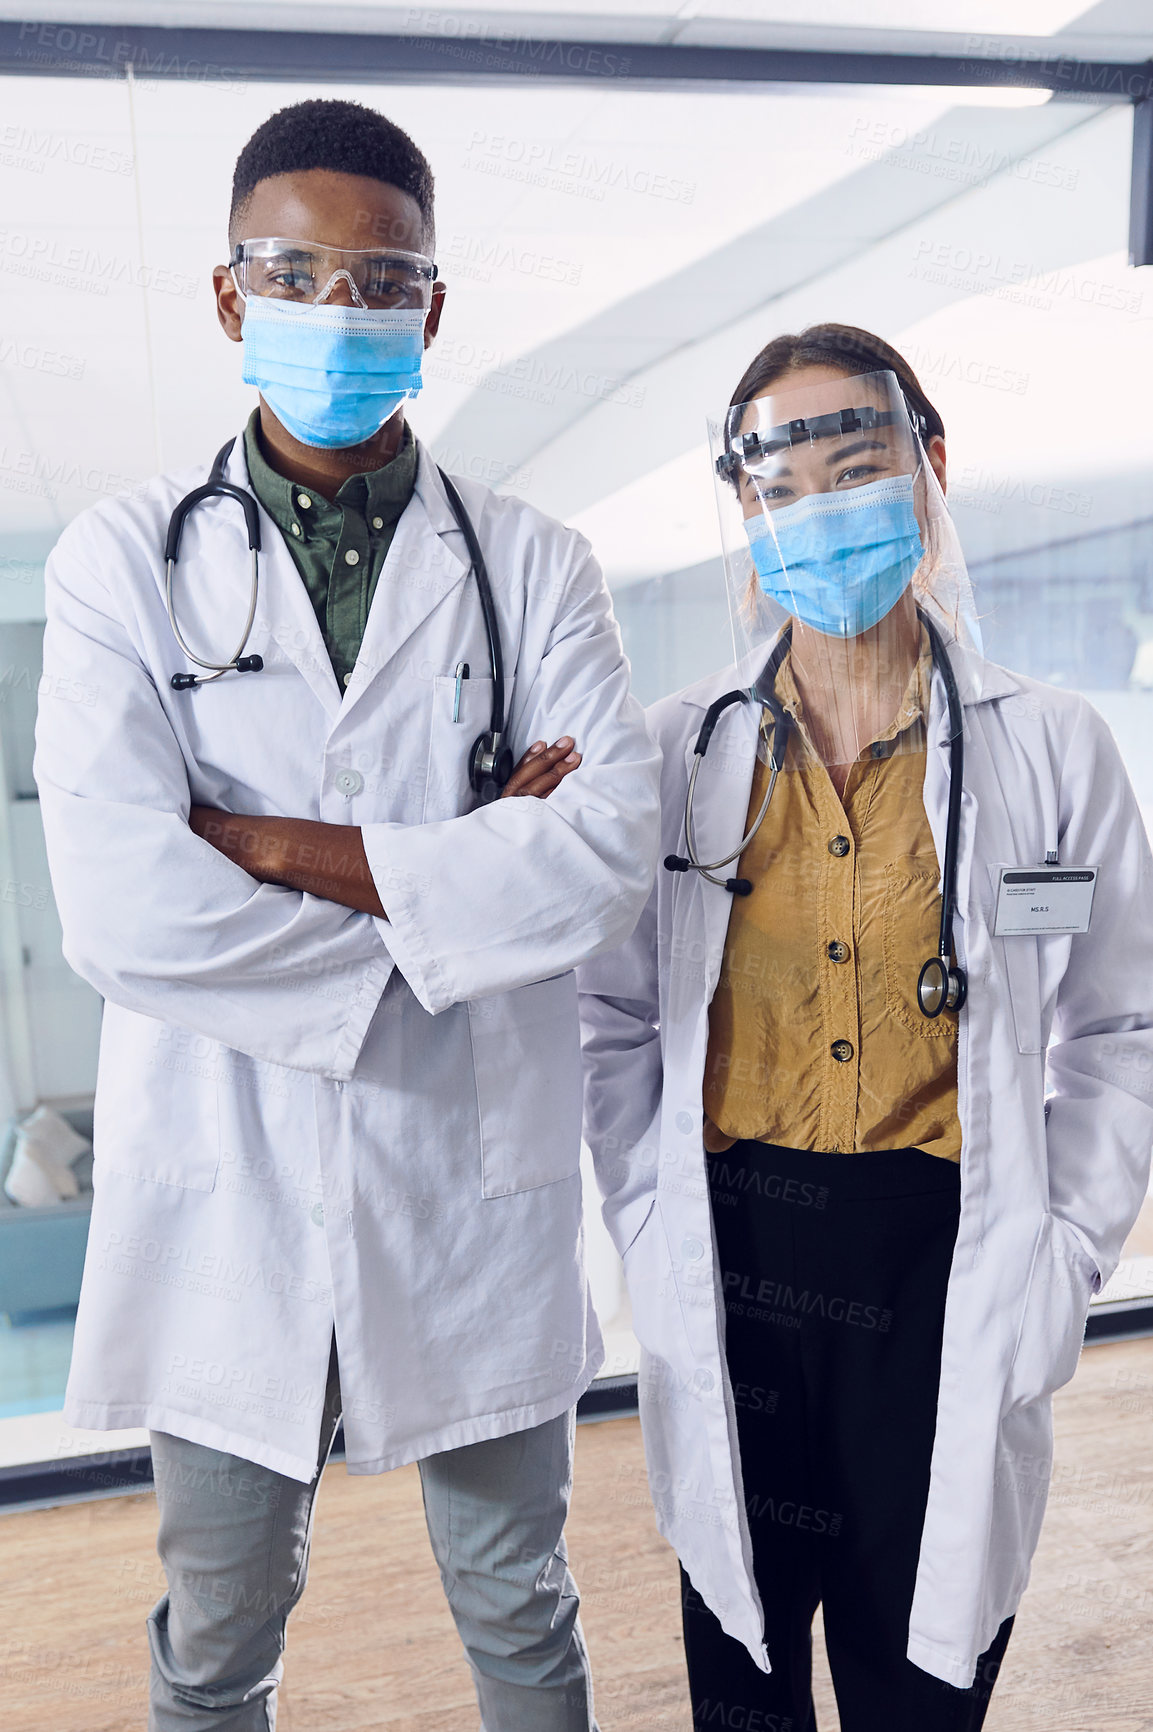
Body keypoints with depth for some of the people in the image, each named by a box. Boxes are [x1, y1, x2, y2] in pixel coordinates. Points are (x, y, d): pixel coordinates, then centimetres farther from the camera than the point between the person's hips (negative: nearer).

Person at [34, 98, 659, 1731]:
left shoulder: (535, 566, 0)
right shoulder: (125, 559, -3)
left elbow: (613, 851, -16)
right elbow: (122, 906, -17)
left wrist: (279, 843, -18)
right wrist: (462, 869, -15)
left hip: (477, 1196, 1)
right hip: (226, 1200, 0)